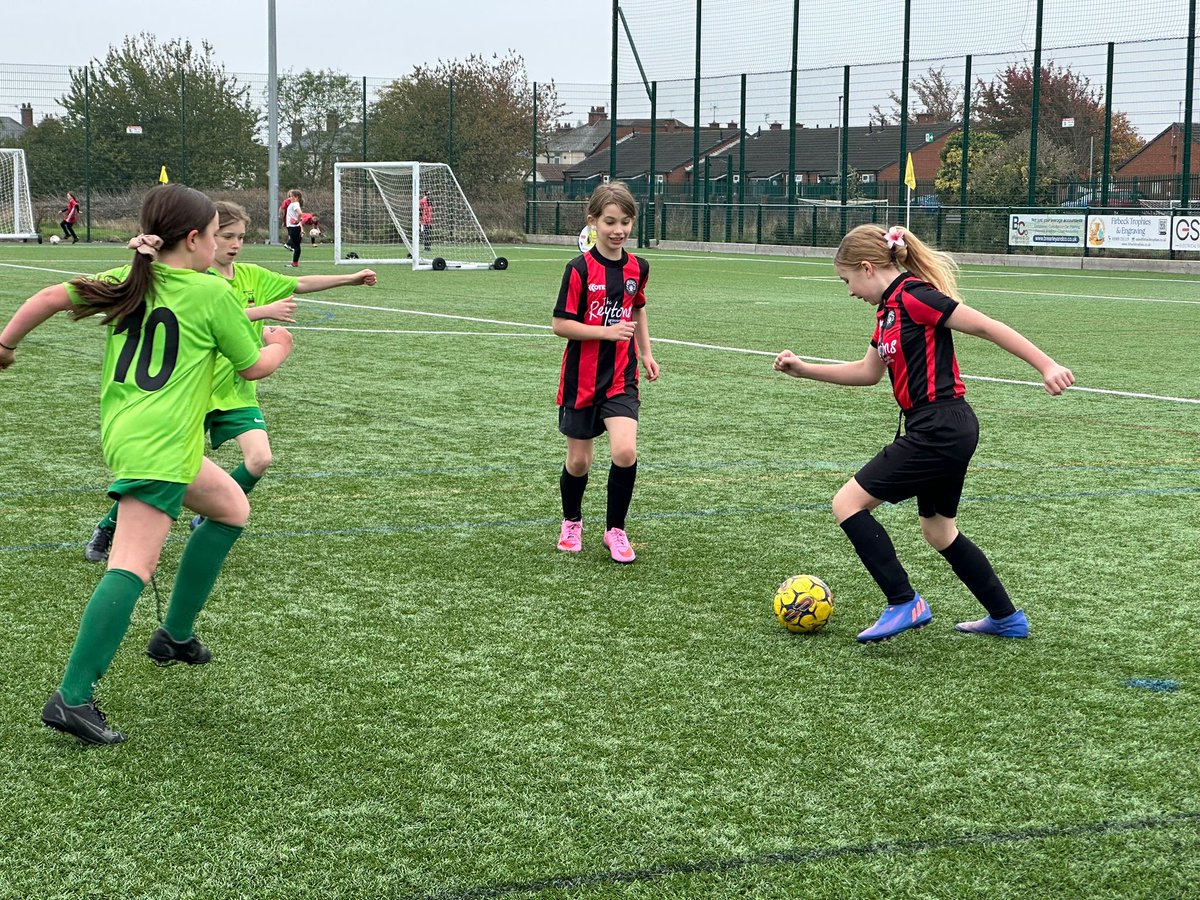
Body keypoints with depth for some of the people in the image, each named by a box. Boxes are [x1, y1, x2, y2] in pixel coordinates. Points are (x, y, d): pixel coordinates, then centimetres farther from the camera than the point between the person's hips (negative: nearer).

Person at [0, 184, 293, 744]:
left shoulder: (127, 281, 12)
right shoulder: (212, 293, -4)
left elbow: (51, 297, 5)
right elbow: (252, 367, 5)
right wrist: (278, 346, 26)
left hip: (124, 429, 9)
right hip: (158, 446, -9)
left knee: (231, 509, 25)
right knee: (133, 566, -15)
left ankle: (175, 636, 28)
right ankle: (71, 699, -24)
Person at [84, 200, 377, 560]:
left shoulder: (252, 275, 5)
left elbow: (301, 284, 9)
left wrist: (352, 278, 3)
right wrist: (267, 310, -35)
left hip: (237, 390, 5)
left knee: (259, 457, -13)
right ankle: (107, 528, 21)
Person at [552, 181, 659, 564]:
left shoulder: (637, 268, 2)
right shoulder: (580, 269, -12)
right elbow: (560, 324, -13)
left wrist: (646, 353, 14)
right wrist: (607, 332, -22)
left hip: (621, 377, 3)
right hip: (581, 377, -2)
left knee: (625, 451, -16)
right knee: (579, 460, 8)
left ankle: (615, 530, 2)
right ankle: (571, 524, 35)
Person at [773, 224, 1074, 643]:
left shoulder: (913, 296, -14)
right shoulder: (889, 309, 15)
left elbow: (986, 326, -16)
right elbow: (867, 371, 27)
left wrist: (1047, 365, -19)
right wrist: (804, 369, 22)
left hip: (939, 429, -10)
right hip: (948, 432, 10)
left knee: (848, 503, -6)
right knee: (938, 530, 21)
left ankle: (904, 604, -4)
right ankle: (1007, 618, 30)